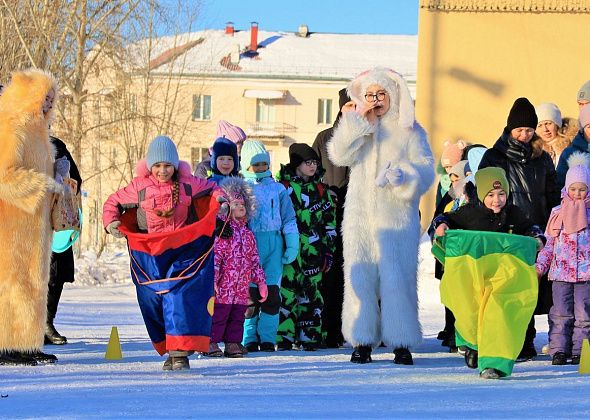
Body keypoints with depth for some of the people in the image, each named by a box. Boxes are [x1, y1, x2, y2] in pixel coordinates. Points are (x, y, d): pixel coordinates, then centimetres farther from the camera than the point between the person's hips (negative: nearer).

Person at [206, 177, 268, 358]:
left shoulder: (247, 234, 16)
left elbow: (255, 261, 20)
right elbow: (213, 256, -14)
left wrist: (260, 281, 17)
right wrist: (212, 280, -20)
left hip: (241, 288, 7)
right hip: (222, 288, -7)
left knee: (237, 317, 10)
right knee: (218, 315, -5)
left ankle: (233, 344, 16)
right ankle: (210, 343, 1)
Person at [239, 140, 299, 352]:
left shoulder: (278, 189, 13)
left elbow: (289, 218, 14)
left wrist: (292, 244, 6)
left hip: (274, 243, 2)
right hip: (249, 244, -2)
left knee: (272, 292, -1)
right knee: (250, 292, -4)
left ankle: (267, 338, 6)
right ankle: (249, 338, 5)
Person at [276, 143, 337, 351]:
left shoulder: (320, 189, 12)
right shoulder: (283, 187, 2)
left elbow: (330, 221, 15)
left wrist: (329, 249, 10)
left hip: (313, 250, 3)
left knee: (312, 292, 3)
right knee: (286, 291, -8)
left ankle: (309, 336, 9)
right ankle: (283, 337, -3)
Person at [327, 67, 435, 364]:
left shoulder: (409, 131, 8)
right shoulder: (357, 129, 16)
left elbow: (426, 170, 0)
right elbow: (339, 155, -2)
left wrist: (402, 175, -19)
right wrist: (360, 122, -6)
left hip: (397, 215, -2)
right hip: (360, 214, 2)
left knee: (397, 277, -9)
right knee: (360, 276, -3)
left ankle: (401, 343, -4)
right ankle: (362, 342, 2)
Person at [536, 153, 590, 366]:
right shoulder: (557, 213, 9)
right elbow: (550, 244, 15)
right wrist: (540, 266, 7)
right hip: (560, 272, 2)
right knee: (560, 313, 0)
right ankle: (559, 349, 4)